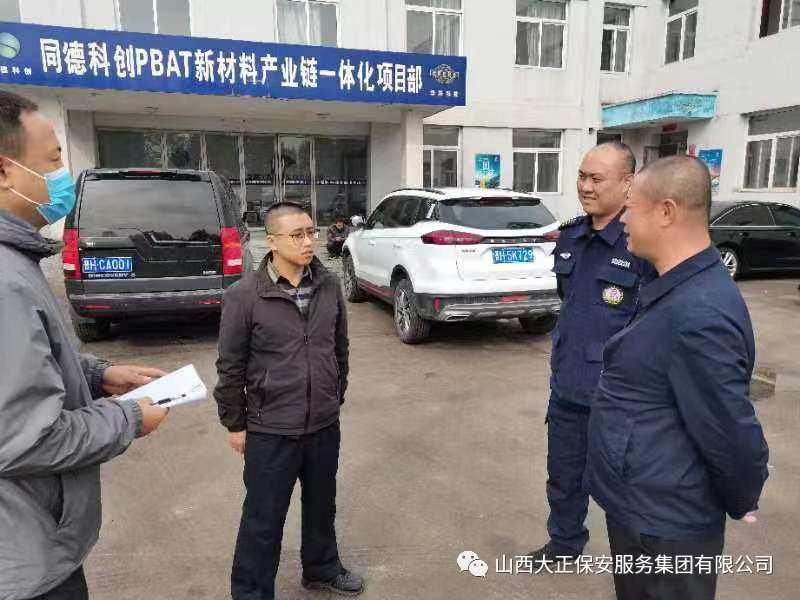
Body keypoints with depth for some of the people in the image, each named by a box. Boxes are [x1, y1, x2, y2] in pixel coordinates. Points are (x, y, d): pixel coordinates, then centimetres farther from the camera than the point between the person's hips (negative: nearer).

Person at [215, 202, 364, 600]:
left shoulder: (329, 286, -3)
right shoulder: (244, 295, -15)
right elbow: (230, 366, -7)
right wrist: (235, 424, -2)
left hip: (325, 424, 5)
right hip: (271, 429, -4)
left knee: (322, 505, 23)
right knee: (263, 519, 11)